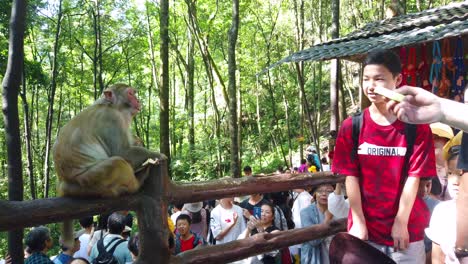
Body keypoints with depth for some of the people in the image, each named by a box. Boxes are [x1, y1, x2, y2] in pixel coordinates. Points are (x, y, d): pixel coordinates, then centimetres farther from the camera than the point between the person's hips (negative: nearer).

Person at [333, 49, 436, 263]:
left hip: (407, 227, 0)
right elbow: (351, 176, -5)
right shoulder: (351, 126, -3)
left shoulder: (417, 126, -5)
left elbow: (414, 177, -7)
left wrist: (401, 223, -10)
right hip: (365, 227, 1)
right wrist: (358, 222, -8)